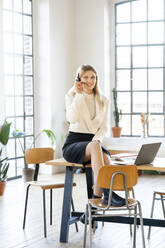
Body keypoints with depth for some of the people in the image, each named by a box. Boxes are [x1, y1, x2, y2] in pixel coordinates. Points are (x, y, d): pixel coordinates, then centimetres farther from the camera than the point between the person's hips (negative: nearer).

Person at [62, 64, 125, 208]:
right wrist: (79, 94, -13)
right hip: (73, 144, -3)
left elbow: (104, 126, 9)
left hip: (93, 143, 3)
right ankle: (106, 191, -46)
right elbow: (72, 119, -16)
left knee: (106, 158, -34)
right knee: (95, 146, -38)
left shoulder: (103, 101, 13)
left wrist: (98, 139, -12)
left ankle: (97, 196, -32)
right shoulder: (71, 96, 3)